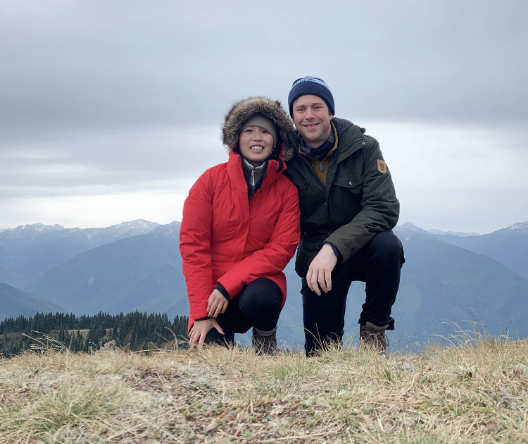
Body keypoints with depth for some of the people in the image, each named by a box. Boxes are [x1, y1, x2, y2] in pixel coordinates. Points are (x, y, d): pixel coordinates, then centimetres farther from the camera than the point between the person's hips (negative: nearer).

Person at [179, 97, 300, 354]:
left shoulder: (287, 189, -2)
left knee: (259, 300, -35)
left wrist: (227, 285, -19)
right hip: (213, 288, 0)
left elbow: (281, 249, -8)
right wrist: (201, 313, -14)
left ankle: (265, 338, 1)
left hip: (258, 282, 0)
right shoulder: (211, 179, -4)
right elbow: (192, 245, -7)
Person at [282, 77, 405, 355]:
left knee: (388, 246, -35)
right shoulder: (285, 158, -6)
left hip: (361, 246, 0)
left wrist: (335, 247, -32)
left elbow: (384, 209, -20)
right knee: (320, 353, -10)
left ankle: (374, 329, -9)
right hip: (317, 254, 0)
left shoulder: (363, 148, -10)